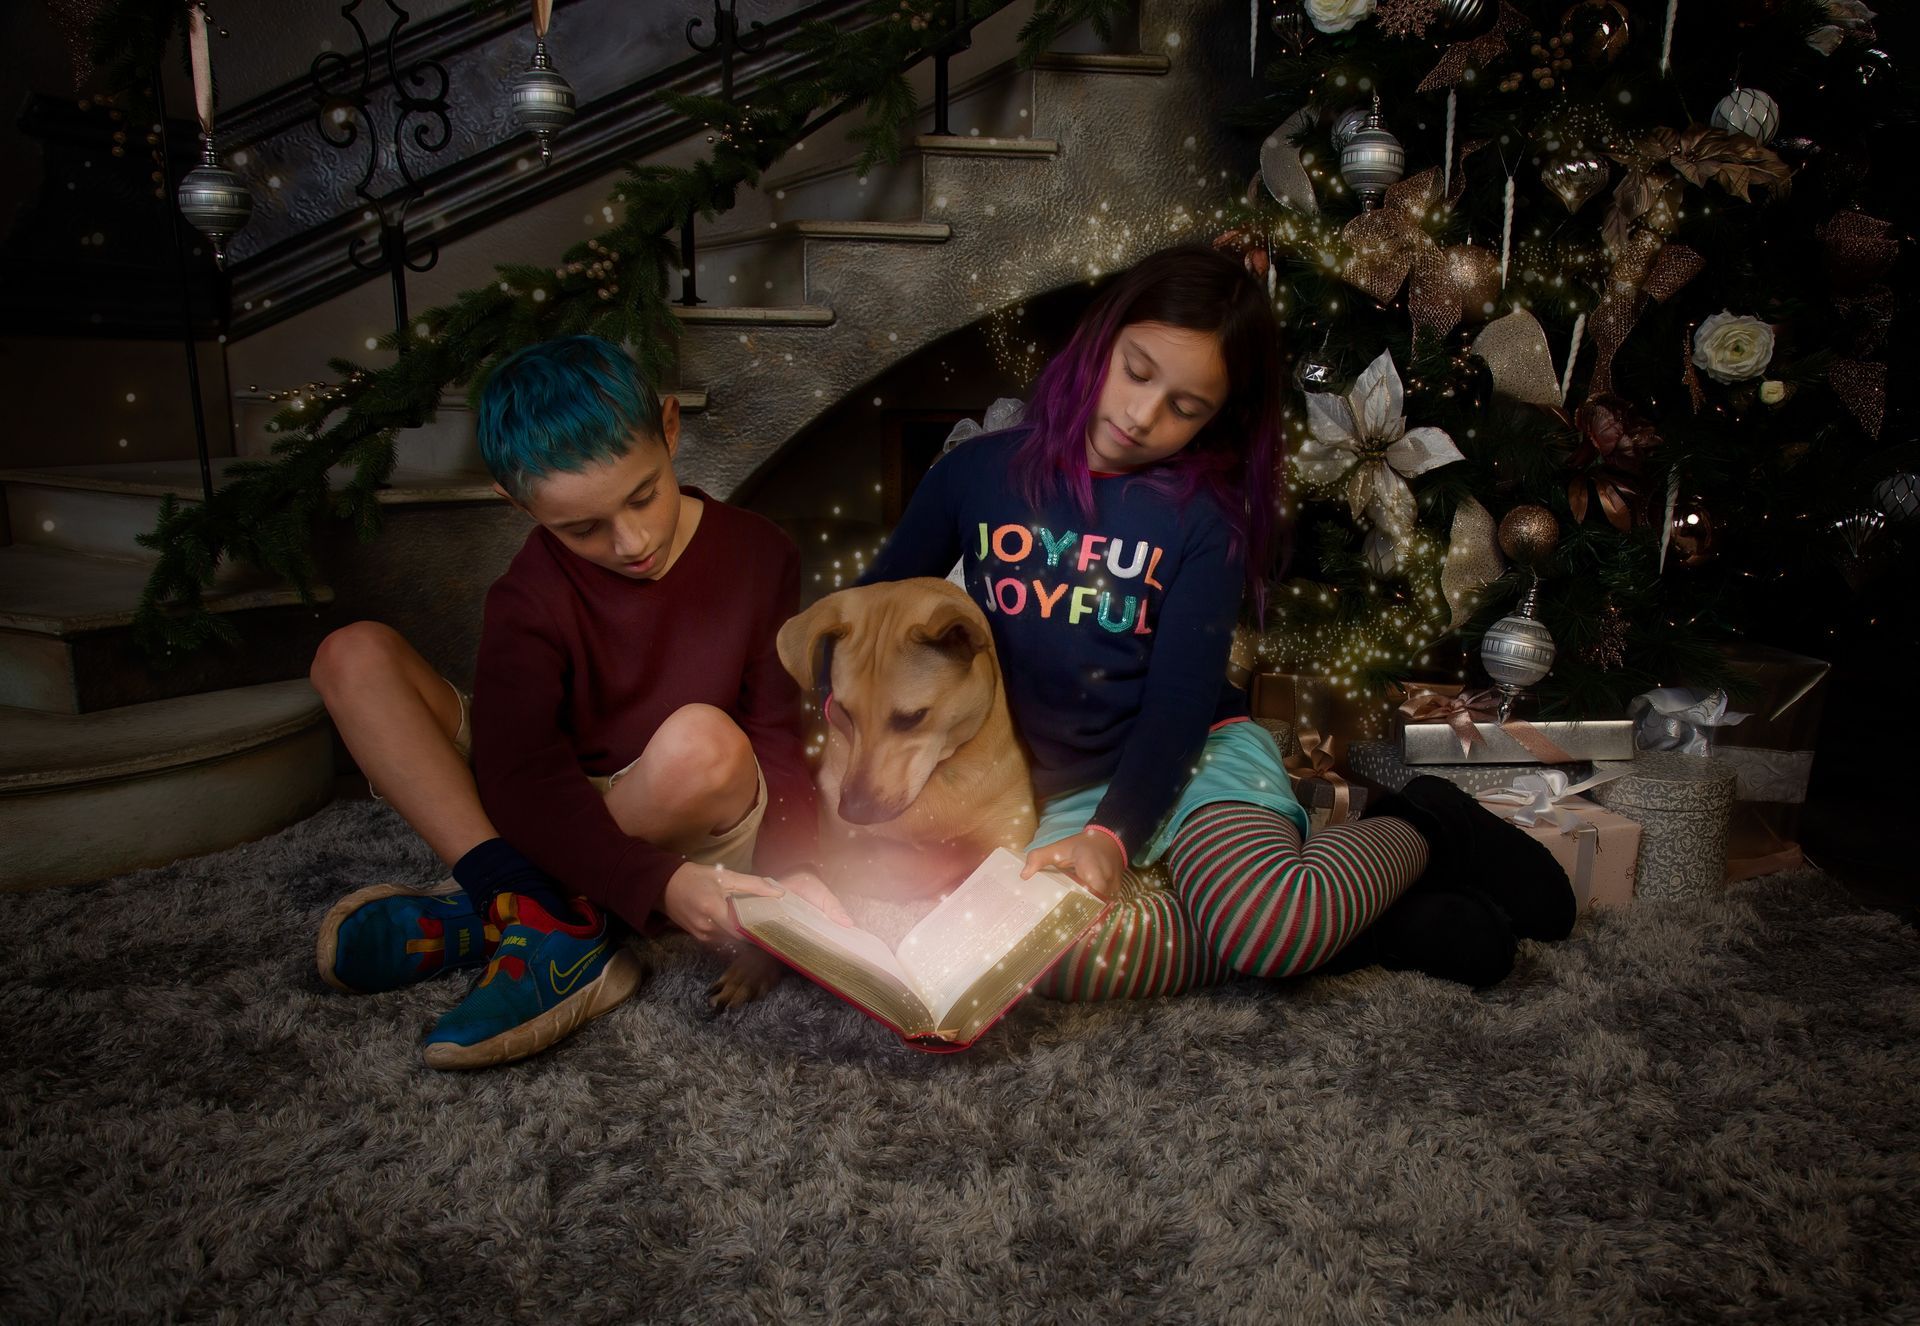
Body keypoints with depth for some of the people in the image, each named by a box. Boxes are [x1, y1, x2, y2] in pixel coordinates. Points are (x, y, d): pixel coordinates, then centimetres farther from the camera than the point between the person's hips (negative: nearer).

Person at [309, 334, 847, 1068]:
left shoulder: (759, 556, -7)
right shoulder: (531, 595, -10)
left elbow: (776, 734, -8)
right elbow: (522, 778, -23)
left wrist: (793, 866, -25)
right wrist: (656, 885, -36)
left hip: (698, 828, -1)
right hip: (553, 826, 2)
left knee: (703, 739, -38)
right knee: (355, 657, -15)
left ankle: (482, 910, -18)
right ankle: (551, 931, -27)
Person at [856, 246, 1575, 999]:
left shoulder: (1203, 520, -1)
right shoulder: (975, 475, 4)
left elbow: (1179, 700, -8)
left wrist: (1111, 833, -21)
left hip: (1191, 758, -1)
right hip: (1053, 791, 2)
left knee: (1267, 925, -33)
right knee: (1060, 956, -33)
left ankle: (1423, 830, 0)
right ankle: (1332, 918, -15)